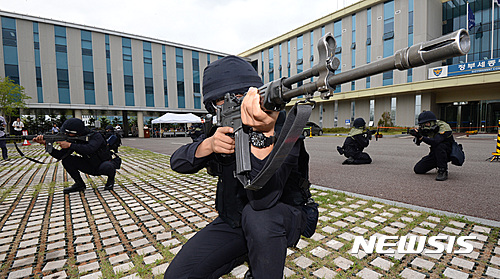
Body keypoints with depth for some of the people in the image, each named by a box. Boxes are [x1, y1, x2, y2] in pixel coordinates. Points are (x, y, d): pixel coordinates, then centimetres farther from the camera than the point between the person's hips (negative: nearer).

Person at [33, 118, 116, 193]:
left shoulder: (96, 136, -24)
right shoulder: (74, 141, -6)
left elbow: (89, 149, -43)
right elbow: (59, 155, -8)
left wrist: (70, 145, -37)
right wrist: (45, 143, -20)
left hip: (104, 165, -6)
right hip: (90, 167, 6)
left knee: (106, 167, -41)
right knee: (66, 159, -10)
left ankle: (111, 177, -3)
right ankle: (79, 184, 1)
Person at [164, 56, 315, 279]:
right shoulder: (221, 129, -5)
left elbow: (262, 199, -37)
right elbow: (178, 163, -11)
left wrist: (265, 133, -52)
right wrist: (208, 145, -32)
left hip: (282, 218, -4)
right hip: (233, 223, 5)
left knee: (257, 215, -39)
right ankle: (245, 252, 14)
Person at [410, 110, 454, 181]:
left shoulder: (443, 127, -25)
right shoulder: (427, 128, -7)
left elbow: (435, 142, -42)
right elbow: (417, 143, -11)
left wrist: (421, 137, -50)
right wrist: (417, 134, -31)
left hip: (447, 153, -6)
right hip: (434, 153, 6)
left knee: (439, 146, -39)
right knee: (418, 170, -5)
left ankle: (443, 171, -25)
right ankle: (437, 164, 21)